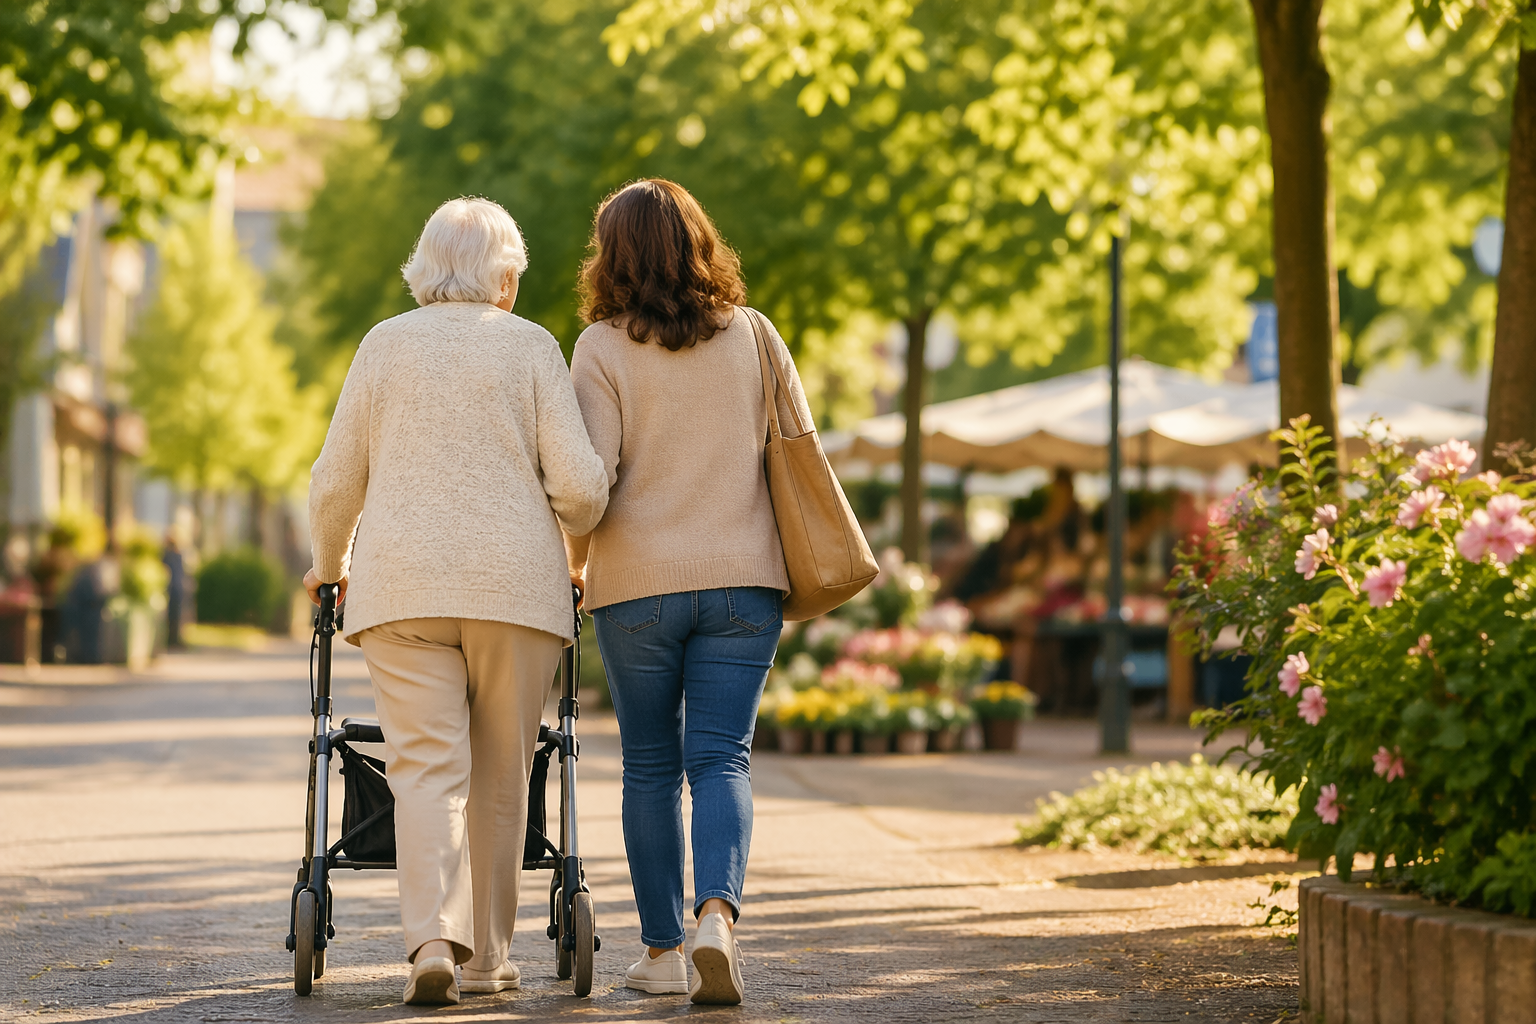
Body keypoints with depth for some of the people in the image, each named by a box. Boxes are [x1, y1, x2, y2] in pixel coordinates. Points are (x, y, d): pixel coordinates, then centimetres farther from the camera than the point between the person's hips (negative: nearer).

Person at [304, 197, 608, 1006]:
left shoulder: (385, 345, 9)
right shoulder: (530, 347, 3)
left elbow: (336, 479, 9)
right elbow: (579, 484, -5)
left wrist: (330, 565, 27)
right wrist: (578, 547, 17)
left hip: (402, 586, 1)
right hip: (515, 584, -1)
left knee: (425, 767, -4)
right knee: (499, 778, 10)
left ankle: (433, 938, -23)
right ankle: (487, 955, 16)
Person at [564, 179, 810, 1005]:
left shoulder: (602, 347, -5)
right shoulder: (752, 336, 4)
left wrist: (574, 557, 8)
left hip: (638, 584, -1)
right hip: (743, 579, 1)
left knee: (650, 767, 9)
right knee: (721, 758, 0)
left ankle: (662, 950, 13)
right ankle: (718, 912, -23)